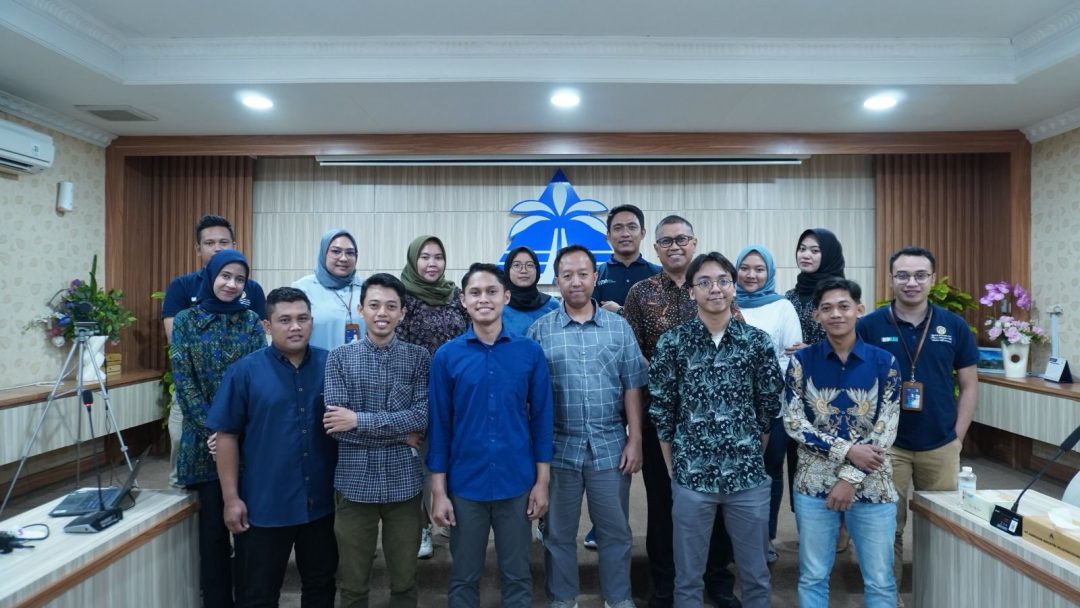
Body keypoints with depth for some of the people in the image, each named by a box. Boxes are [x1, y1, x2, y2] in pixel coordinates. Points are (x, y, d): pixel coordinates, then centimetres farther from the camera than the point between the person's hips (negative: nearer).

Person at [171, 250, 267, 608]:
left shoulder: (251, 320, 3)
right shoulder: (186, 320, 2)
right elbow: (183, 380, -3)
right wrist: (211, 429, -11)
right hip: (205, 437, 0)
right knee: (214, 520, 6)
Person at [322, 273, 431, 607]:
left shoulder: (419, 357, -1)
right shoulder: (339, 358, -2)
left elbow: (423, 417, -12)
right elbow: (335, 425, -11)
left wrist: (360, 420, -17)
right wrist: (400, 433, -13)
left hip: (403, 482, 0)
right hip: (355, 482, 0)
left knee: (404, 580, 16)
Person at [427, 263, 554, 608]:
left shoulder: (530, 352, -4)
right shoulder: (447, 356, -4)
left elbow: (541, 418, 0)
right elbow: (439, 425, -1)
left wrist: (542, 482, -1)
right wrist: (439, 491, -2)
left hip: (517, 484, 0)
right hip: (465, 485, 0)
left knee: (517, 576, 16)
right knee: (463, 578, 17)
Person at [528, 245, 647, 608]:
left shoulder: (619, 327, 3)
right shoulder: (540, 330, -1)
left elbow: (632, 387, 2)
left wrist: (635, 440, -2)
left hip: (610, 446, 1)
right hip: (558, 448, 0)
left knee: (615, 531, 14)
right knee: (559, 532, 14)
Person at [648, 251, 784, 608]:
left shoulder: (758, 342, -1)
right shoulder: (672, 343, -5)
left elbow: (770, 407, 7)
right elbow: (661, 412, 0)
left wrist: (751, 457, 7)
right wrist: (673, 469, 1)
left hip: (749, 477, 1)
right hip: (690, 476, -1)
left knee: (755, 575, 17)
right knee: (688, 578, 13)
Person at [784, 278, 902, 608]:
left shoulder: (884, 362, -1)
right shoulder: (802, 360, -2)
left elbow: (887, 429, -6)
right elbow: (792, 422, -6)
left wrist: (851, 478, -12)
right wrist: (847, 450, -17)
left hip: (871, 486, 1)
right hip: (814, 483, 0)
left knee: (880, 581, 12)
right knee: (812, 576, 11)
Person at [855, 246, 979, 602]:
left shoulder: (954, 326, 0)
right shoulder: (868, 326, -7)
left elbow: (969, 385, 6)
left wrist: (958, 437, 1)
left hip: (941, 447, 3)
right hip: (886, 446, -2)